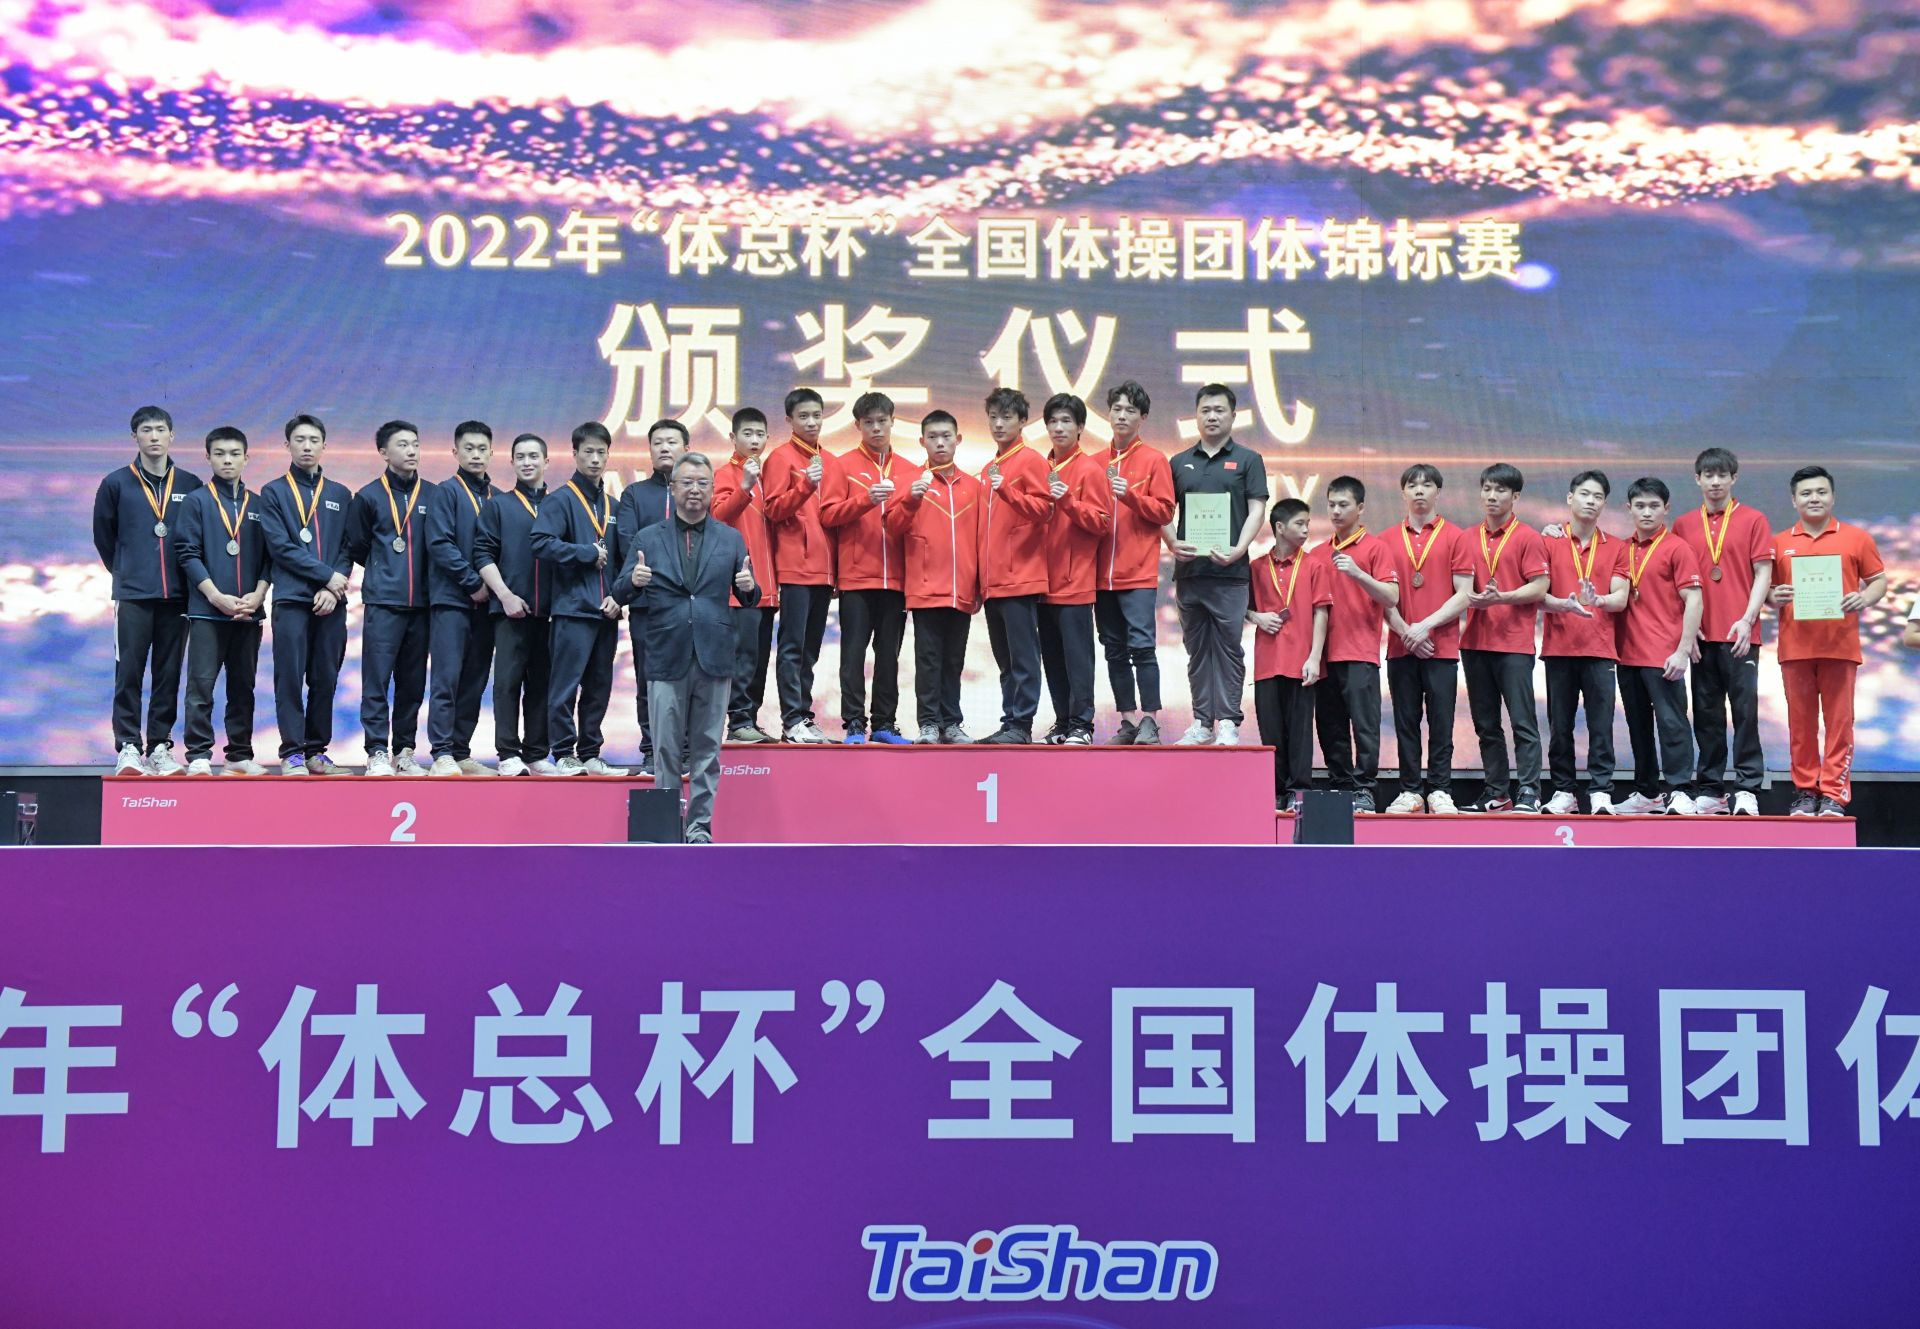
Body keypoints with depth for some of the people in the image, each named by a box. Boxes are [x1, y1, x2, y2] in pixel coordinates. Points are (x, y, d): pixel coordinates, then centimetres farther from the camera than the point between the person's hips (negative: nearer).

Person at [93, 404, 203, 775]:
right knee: (129, 673, -3)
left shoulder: (190, 486, 6)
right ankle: (128, 748, 1)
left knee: (168, 675, 5)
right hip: (132, 595, -1)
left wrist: (187, 578, 11)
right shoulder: (116, 483, 3)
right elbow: (103, 537, 13)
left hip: (176, 595, 2)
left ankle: (160, 747, 11)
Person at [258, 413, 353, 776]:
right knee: (290, 678, -4)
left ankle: (316, 751, 11)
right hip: (292, 599, -3)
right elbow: (280, 546, -4)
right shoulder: (273, 492, 7)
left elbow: (347, 548, 9)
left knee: (325, 679, 4)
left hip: (331, 602, 3)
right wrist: (327, 575, -9)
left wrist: (333, 589, -6)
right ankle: (292, 753, -1)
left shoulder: (341, 495, 16)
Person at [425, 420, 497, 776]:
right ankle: (442, 754, -10)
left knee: (474, 681, 6)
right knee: (447, 679, -9)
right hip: (451, 599, -5)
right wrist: (473, 583, -13)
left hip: (486, 602, 5)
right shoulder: (445, 493, 0)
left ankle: (461, 753, 12)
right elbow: (440, 544, -9)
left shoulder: (498, 499, 15)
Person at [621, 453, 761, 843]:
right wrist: (633, 581, -17)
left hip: (714, 659, 1)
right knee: (666, 749, 1)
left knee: (707, 748, 5)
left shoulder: (731, 539, 10)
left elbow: (748, 599, 8)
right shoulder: (647, 539, 8)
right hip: (666, 659, -1)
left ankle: (700, 826, 11)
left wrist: (749, 587, -14)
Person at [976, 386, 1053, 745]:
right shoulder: (990, 468, 18)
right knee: (1004, 659, 11)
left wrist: (1004, 490, -25)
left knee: (1023, 655, -5)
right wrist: (981, 575, 15)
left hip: (1021, 579, -8)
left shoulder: (1031, 460, -3)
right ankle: (1009, 722, 16)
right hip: (993, 581, 8)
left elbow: (1042, 510, -13)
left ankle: (1021, 725, -3)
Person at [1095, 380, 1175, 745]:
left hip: (1139, 572, -5)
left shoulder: (1154, 459, 2)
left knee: (1141, 646, -10)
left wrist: (1131, 495, -16)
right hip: (1103, 573, 5)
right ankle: (1127, 721, 13)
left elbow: (1164, 511, -3)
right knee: (1114, 650, 7)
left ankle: (1150, 721, -5)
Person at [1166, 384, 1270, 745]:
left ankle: (1228, 722, 0)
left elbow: (1256, 510, -1)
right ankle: (1202, 722, 13)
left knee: (1229, 648, -3)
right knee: (1197, 648, 8)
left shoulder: (1247, 460, 7)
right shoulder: (1179, 463, 15)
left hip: (1230, 571, -3)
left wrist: (1237, 550, -15)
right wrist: (1173, 543, -7)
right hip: (1189, 570, 3)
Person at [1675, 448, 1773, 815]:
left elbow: (1763, 573, -1)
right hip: (1701, 634, 3)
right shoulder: (1683, 526, 11)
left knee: (1745, 709, -5)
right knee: (1706, 713, 6)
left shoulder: (1753, 521, 3)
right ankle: (1710, 789, 12)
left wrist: (1747, 620, -11)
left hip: (1740, 634, -3)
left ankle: (1747, 790, -2)